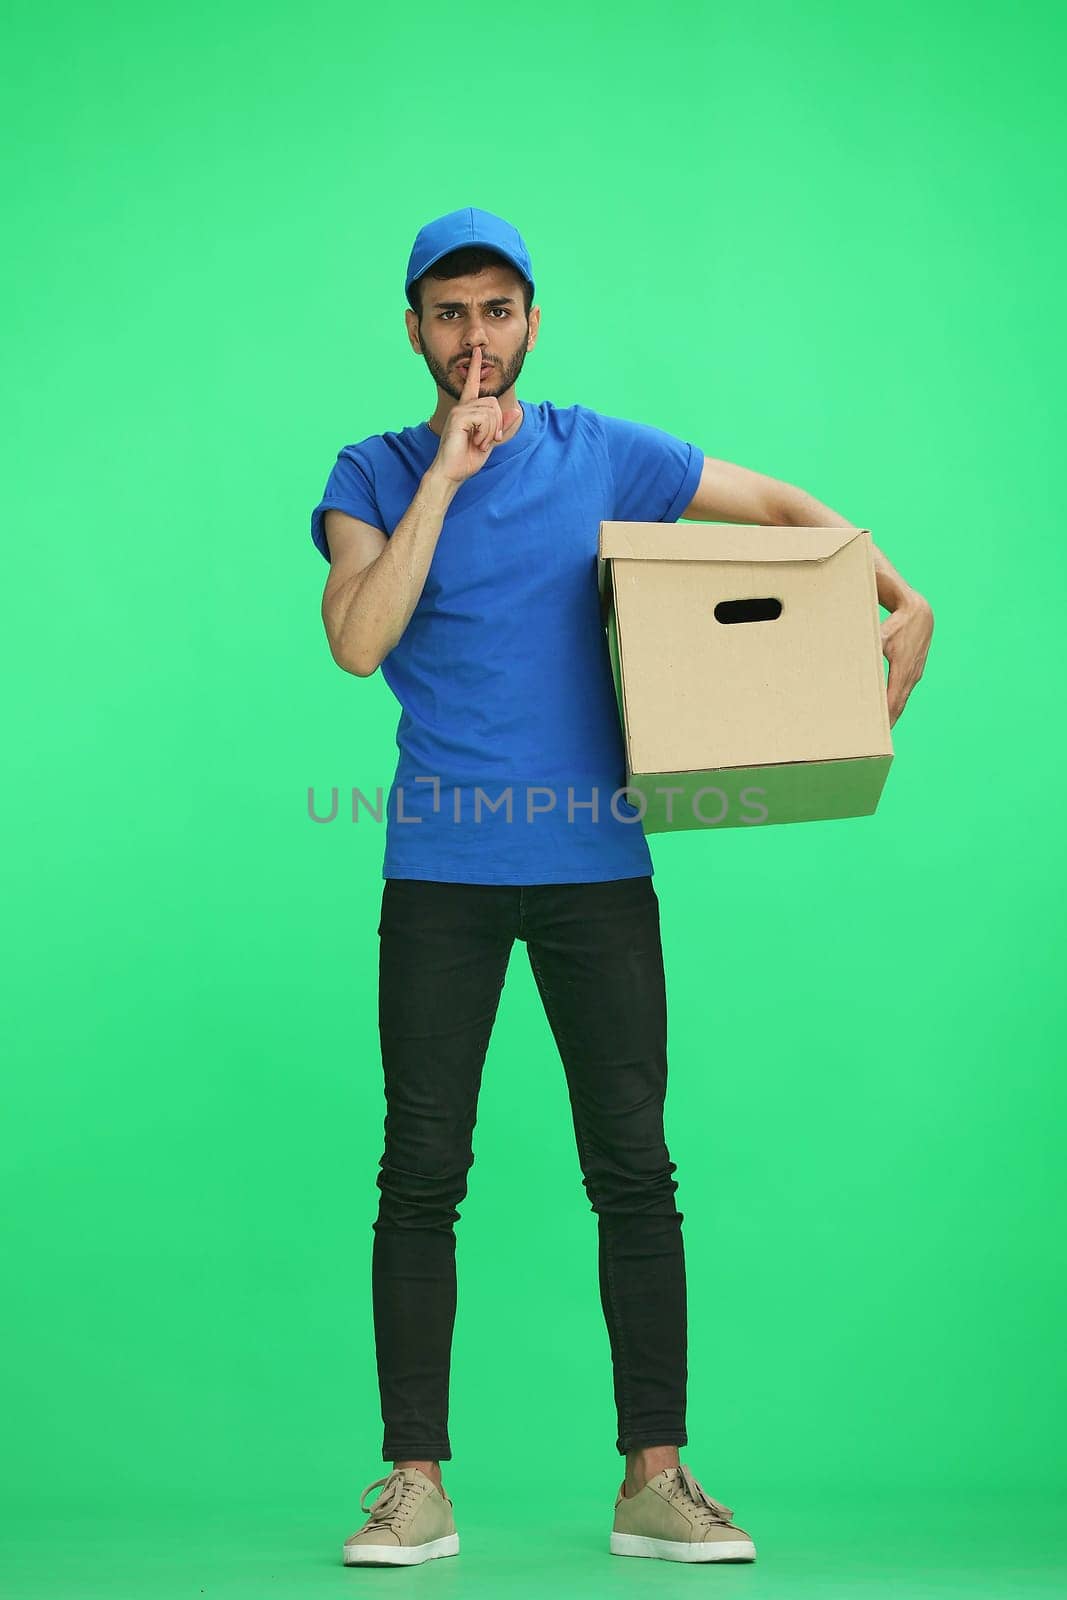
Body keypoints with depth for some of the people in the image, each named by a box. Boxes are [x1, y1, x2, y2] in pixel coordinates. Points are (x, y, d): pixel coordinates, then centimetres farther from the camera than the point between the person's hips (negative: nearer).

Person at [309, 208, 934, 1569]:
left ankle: (655, 1480, 9)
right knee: (421, 1174, -1)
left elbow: (786, 507, 15)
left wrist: (904, 603, 1)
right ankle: (416, 1485, 8)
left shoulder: (602, 456, 8)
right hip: (441, 869, -1)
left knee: (634, 1172, 0)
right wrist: (446, 478, -12)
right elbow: (357, 642, -12)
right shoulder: (375, 477, 5)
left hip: (596, 863, 1)